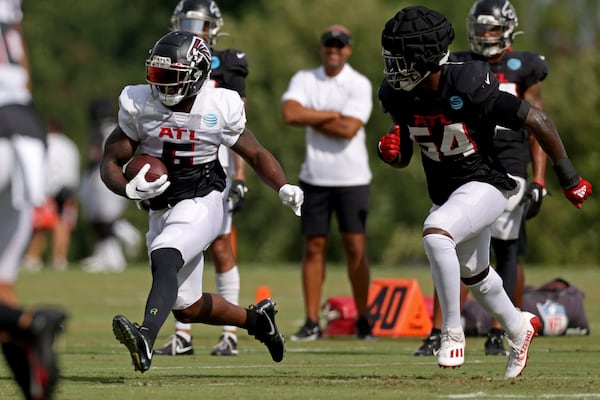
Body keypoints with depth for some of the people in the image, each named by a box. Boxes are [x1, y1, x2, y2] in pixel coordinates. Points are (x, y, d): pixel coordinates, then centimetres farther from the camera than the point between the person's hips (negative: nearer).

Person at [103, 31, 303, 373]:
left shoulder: (220, 108, -7)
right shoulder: (138, 105, -3)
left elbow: (256, 154, 7)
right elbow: (111, 162, 1)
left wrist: (284, 188, -10)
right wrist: (129, 189, -21)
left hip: (201, 204, -5)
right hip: (161, 212, 5)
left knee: (164, 259, -34)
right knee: (188, 308, 13)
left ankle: (145, 339, -53)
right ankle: (256, 318, 38)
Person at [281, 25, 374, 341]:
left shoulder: (359, 85, -4)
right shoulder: (304, 80, 4)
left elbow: (349, 129, -17)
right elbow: (290, 113, -14)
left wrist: (311, 118, -9)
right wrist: (332, 115, -13)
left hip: (352, 178, -2)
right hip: (315, 177, 2)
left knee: (356, 247, -3)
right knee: (314, 247, 3)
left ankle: (362, 320, 6)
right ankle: (311, 322, 7)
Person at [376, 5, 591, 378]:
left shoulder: (469, 87, -28)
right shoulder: (398, 96, -10)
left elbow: (538, 120, -20)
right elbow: (403, 159, 5)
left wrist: (569, 179, -13)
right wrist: (389, 151, -21)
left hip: (486, 184, -8)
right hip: (445, 191, 8)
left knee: (435, 231, -33)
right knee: (472, 275, 25)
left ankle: (453, 331, -19)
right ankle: (519, 327, 54)